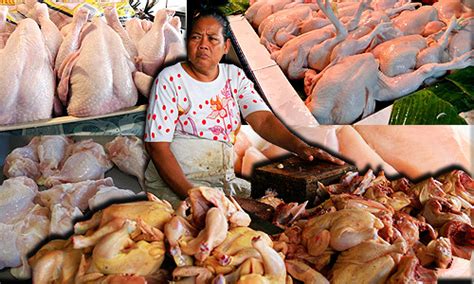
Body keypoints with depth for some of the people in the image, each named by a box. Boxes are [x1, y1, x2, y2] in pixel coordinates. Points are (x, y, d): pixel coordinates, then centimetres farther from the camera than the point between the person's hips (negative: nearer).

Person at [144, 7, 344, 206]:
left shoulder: (234, 76, 6)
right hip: (174, 184, -5)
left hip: (225, 181, 5)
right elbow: (157, 146, -12)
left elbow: (263, 120, -6)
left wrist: (300, 147, -25)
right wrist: (191, 194, -23)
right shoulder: (170, 80, -7)